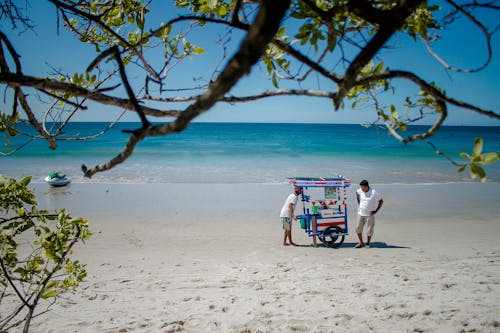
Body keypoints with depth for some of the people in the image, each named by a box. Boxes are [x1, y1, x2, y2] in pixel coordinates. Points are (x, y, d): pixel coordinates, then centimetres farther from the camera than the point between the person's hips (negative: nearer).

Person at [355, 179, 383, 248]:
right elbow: (357, 193, 23)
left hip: (370, 215, -4)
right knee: (358, 228, 4)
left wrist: (376, 211, -9)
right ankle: (361, 242, 19)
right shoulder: (360, 191, -2)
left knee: (370, 230, 2)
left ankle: (368, 243, 20)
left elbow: (381, 201, -7)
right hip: (361, 213, 4)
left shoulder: (374, 193, -15)